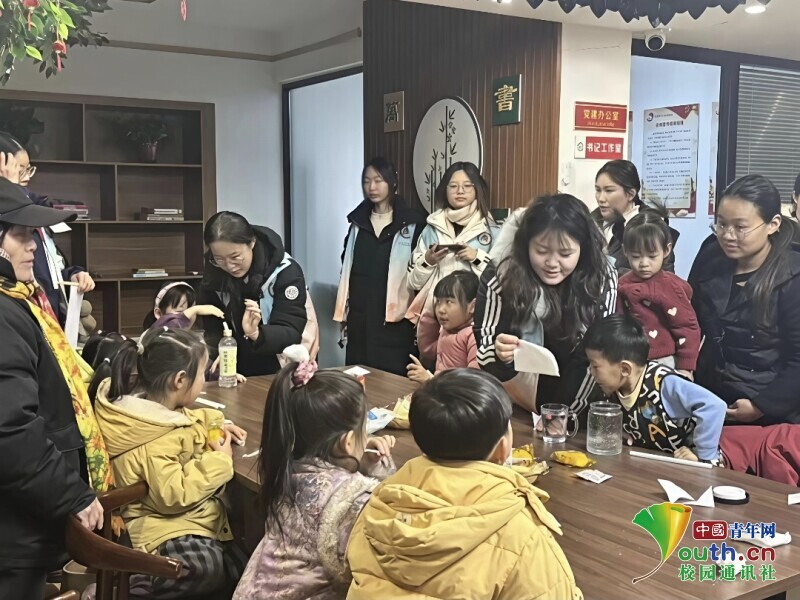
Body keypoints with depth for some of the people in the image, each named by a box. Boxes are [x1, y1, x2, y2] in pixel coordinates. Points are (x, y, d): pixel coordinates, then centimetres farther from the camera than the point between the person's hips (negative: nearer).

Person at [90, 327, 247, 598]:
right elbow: (172, 495, -31)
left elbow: (190, 419, 27)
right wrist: (218, 461, -23)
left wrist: (217, 423, 9)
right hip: (162, 526, -10)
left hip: (183, 516, 10)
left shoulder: (156, 406, 4)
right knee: (209, 569, -30)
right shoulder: (156, 441, -27)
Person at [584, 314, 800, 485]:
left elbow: (714, 406, -35)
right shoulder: (614, 394, -3)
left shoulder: (663, 383, -27)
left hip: (718, 450, -6)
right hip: (679, 465, 6)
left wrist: (704, 457, -26)